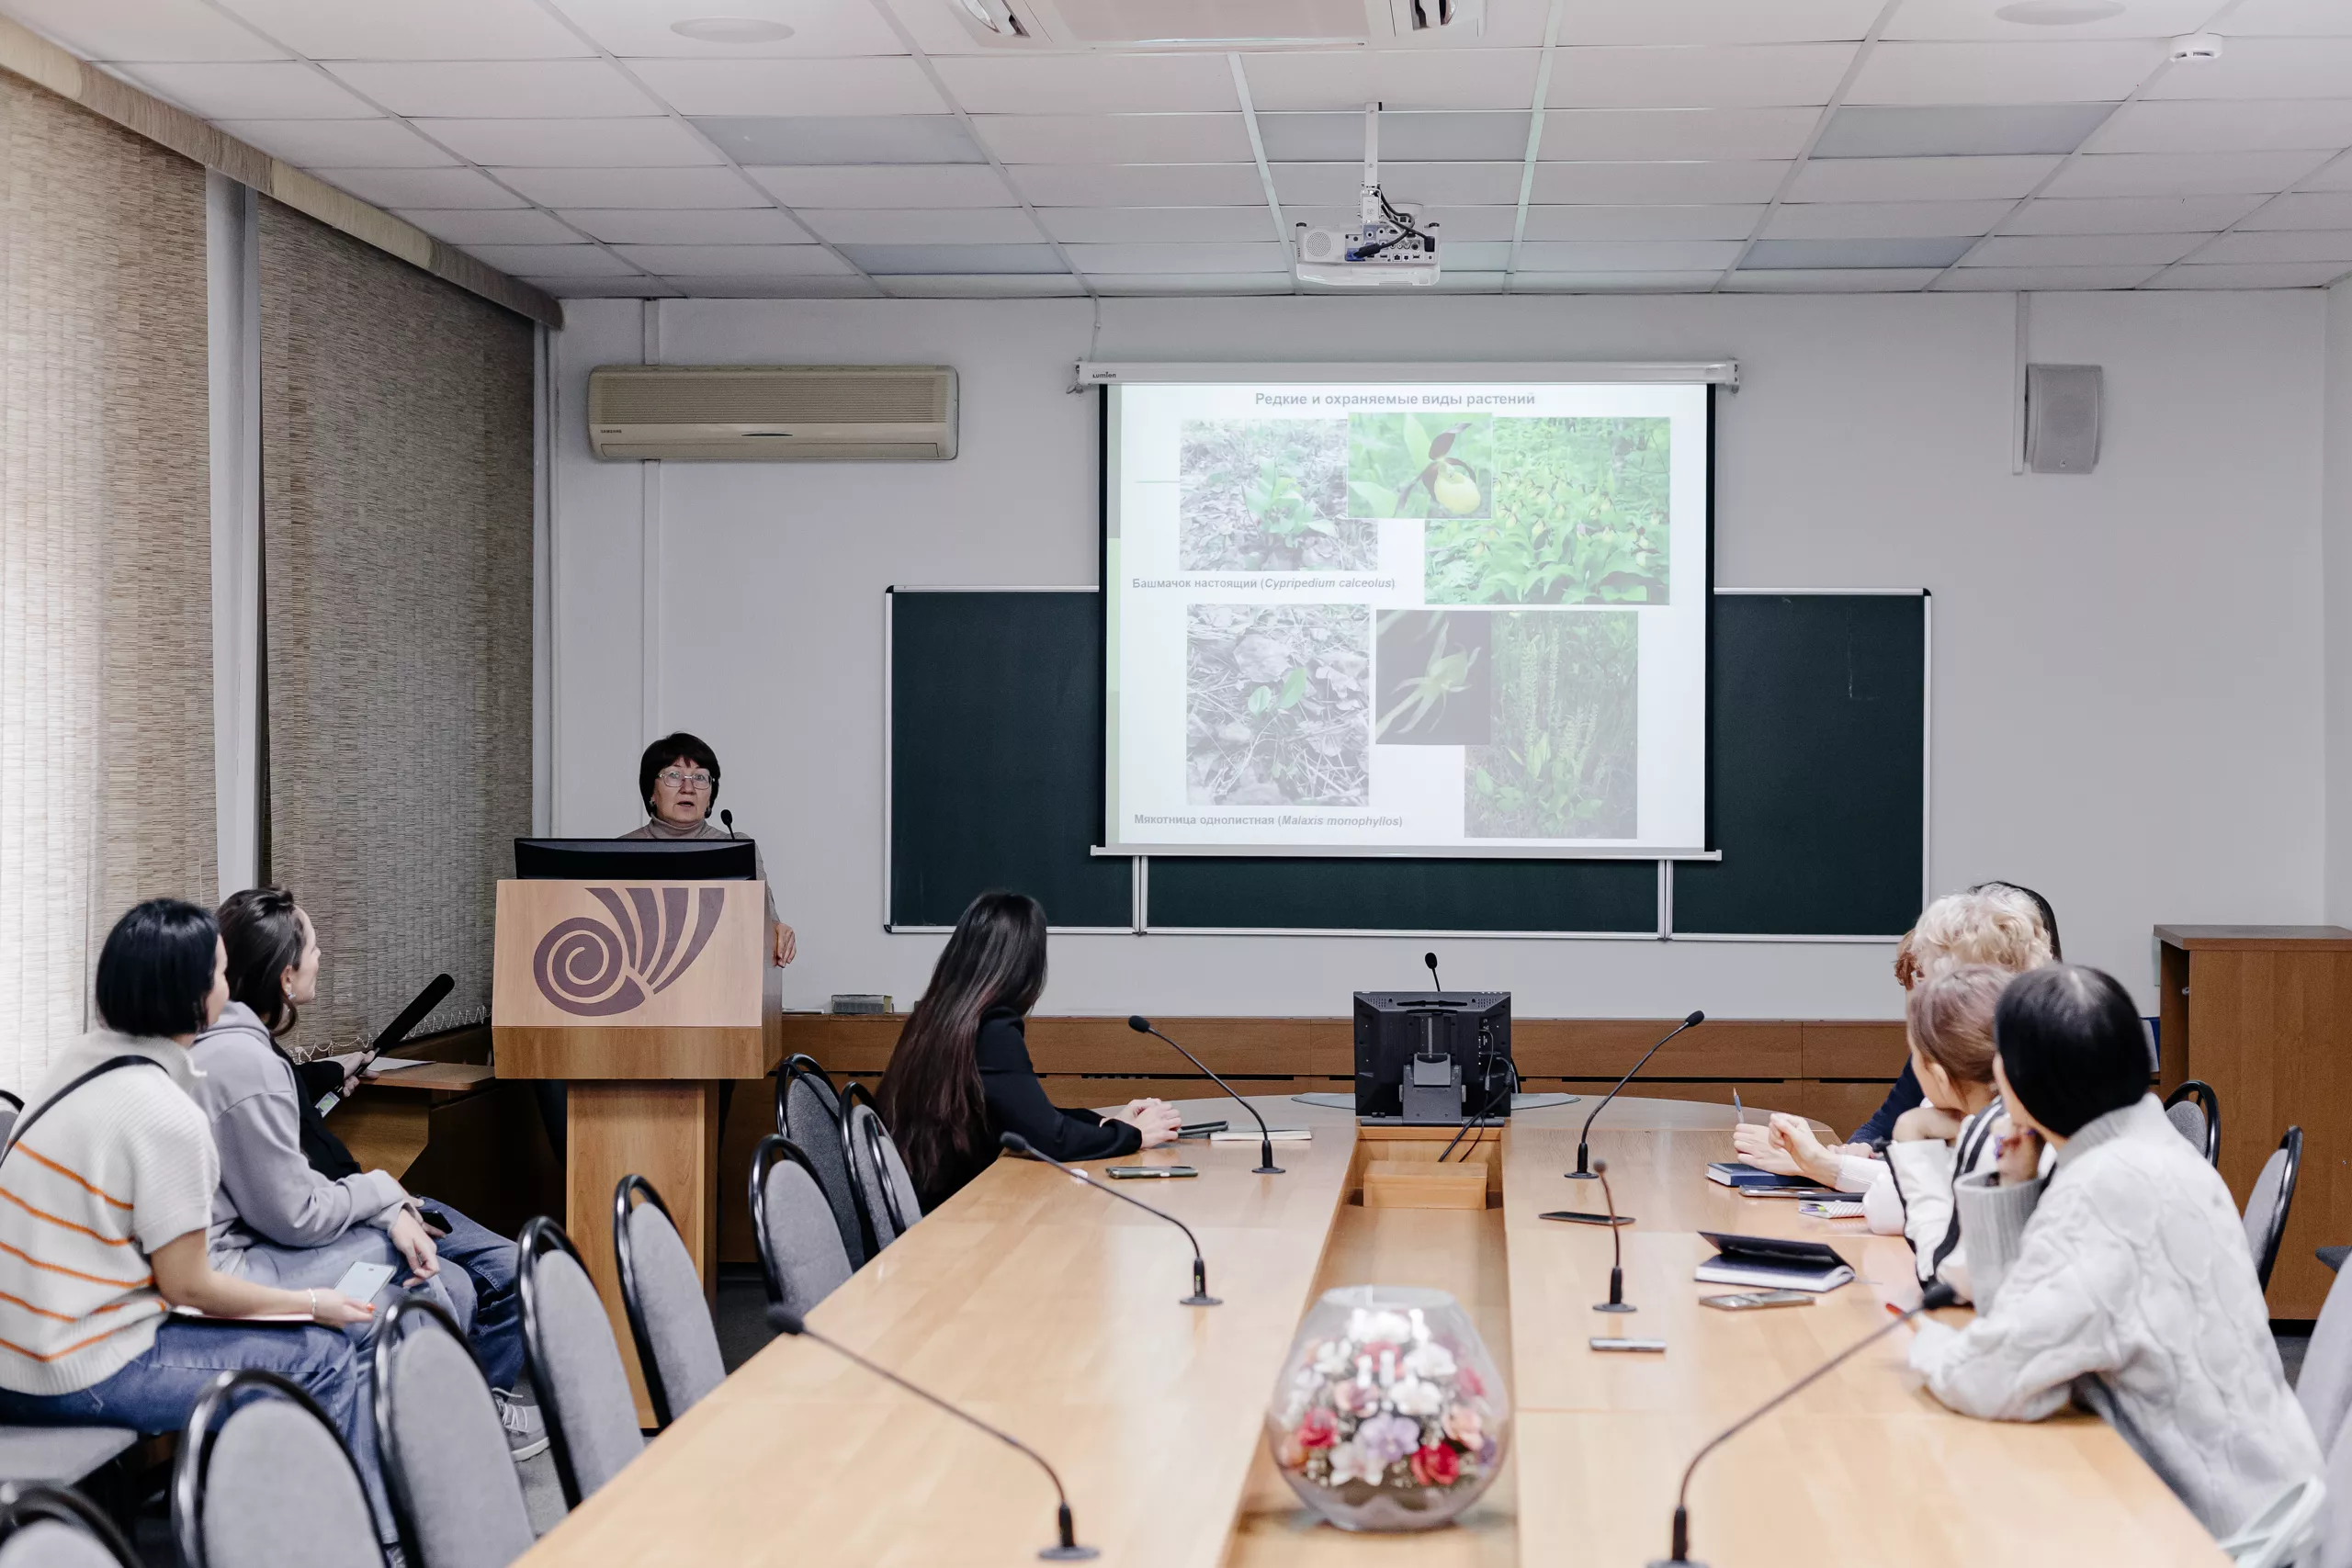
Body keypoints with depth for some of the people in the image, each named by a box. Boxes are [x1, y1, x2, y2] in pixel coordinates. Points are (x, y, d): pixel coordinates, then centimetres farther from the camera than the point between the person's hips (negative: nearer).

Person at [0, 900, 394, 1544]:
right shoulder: (167, 1116, -22)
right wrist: (310, 1305, -1)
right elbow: (188, 1285, -13)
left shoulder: (82, 1057, 3)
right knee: (328, 1360, 0)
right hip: (77, 1380, -9)